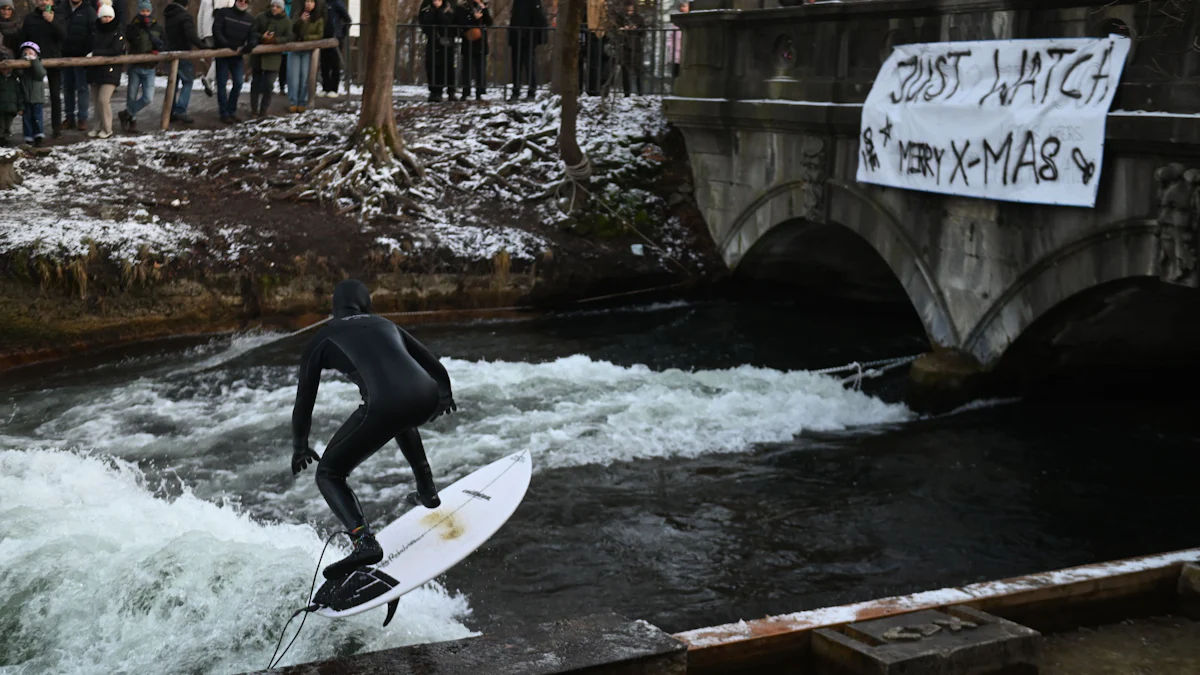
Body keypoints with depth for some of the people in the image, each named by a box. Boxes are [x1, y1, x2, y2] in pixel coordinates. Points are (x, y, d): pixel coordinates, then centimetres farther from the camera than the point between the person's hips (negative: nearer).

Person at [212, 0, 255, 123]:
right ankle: (224, 113, 4)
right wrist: (228, 46, -20)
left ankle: (232, 111, 15)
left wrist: (246, 48, -22)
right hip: (222, 54, -3)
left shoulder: (250, 19, 5)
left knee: (238, 83, 1)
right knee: (222, 84, -1)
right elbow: (216, 31, -12)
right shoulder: (223, 12, -5)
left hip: (237, 56, 4)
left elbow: (254, 38, -1)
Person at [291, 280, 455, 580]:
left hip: (385, 406, -5)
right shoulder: (386, 325, 30)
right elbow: (438, 371, 34)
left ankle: (364, 541, -12)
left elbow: (304, 403, 20)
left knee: (328, 474, 11)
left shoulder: (323, 339, 19)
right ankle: (428, 492, 49)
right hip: (427, 400, 5)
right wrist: (445, 396, 55)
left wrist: (299, 447, 36)